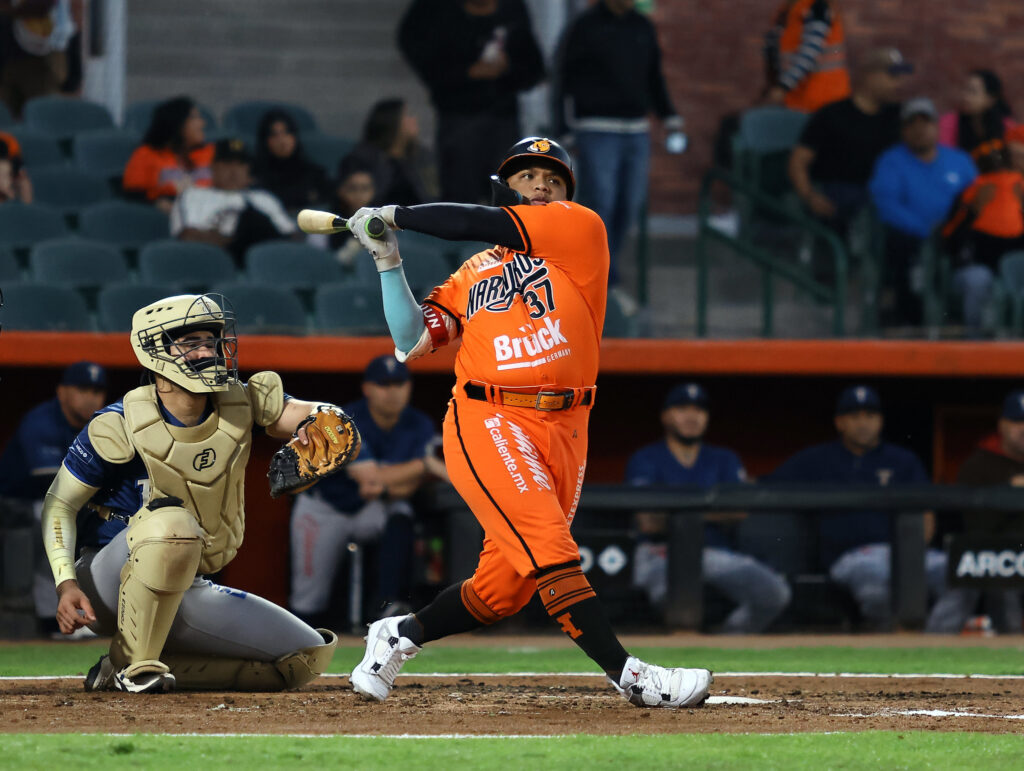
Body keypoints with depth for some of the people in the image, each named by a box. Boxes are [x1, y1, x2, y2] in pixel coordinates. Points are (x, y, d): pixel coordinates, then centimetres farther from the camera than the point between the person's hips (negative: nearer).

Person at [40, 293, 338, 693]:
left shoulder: (239, 404, -1)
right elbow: (60, 503, -9)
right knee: (172, 522, -38)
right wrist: (66, 584, -21)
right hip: (108, 582, -6)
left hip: (185, 593, 7)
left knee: (310, 655, -2)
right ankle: (133, 661, -21)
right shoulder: (120, 426, -15)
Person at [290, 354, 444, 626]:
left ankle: (391, 605, -38)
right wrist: (424, 464, -31)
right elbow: (371, 476, -31)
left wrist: (383, 488, -32)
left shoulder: (419, 427, -9)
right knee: (309, 604, -9)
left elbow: (409, 487, -13)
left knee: (400, 518, -34)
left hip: (375, 508, 2)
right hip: (325, 509, -2)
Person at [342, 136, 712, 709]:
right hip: (489, 423, -1)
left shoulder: (582, 228, 8)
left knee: (504, 589, 5)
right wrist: (388, 260, 6)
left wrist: (395, 215, 8)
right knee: (548, 546, -21)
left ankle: (401, 634, 27)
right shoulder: (473, 274, 17)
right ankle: (629, 675, -24)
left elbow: (484, 225, 0)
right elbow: (412, 342, 10)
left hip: (565, 431, 1)